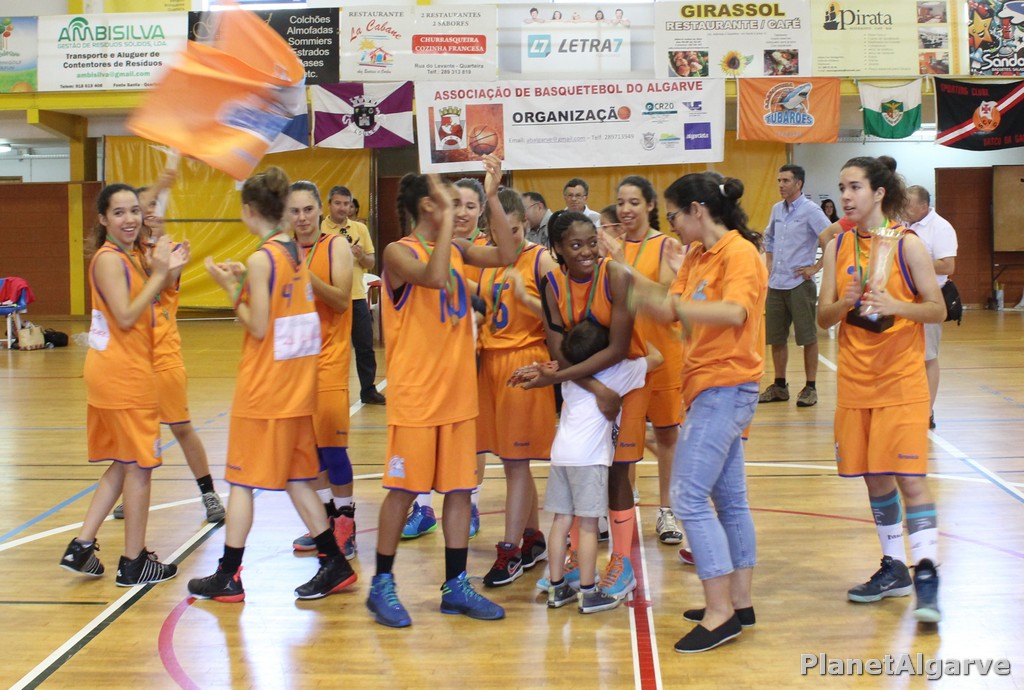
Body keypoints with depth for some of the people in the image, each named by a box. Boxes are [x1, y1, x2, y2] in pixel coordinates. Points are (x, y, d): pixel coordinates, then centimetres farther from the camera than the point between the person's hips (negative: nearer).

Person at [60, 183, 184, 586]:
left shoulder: (130, 256, 13)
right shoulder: (109, 259, -14)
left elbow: (141, 309, 10)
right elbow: (126, 317, -21)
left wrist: (166, 272, 0)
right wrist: (159, 273, -18)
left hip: (123, 372, 9)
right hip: (123, 374, -9)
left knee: (125, 463, 17)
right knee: (139, 465, 0)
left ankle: (82, 548, 19)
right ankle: (134, 563, 9)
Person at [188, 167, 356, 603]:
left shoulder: (261, 258, -15)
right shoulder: (295, 253, 8)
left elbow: (258, 328, -17)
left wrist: (232, 289, -8)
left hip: (264, 386, -8)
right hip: (297, 383, 8)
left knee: (241, 480, 2)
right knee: (295, 477, 15)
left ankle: (228, 578, 9)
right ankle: (334, 564, 15)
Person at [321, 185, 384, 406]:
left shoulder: (360, 229, 9)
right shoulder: (319, 230, -2)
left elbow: (371, 263, 10)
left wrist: (361, 255, -11)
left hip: (357, 296, 3)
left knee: (365, 346, 7)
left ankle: (368, 391, 18)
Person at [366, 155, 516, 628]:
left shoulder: (457, 249, 9)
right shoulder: (399, 252, -10)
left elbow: (505, 256, -4)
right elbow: (432, 277, -30)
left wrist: (491, 196, -7)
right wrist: (449, 215, -26)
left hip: (459, 391, 6)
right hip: (415, 394, -6)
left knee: (459, 488, 9)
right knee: (403, 490, 2)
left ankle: (456, 587, 18)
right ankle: (381, 585, 16)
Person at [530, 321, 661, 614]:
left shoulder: (570, 376, 19)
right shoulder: (617, 373, 3)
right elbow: (656, 357, 15)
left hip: (561, 453, 6)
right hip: (589, 456, -6)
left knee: (561, 521, 9)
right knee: (588, 525, -2)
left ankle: (557, 588, 16)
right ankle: (588, 593, 2)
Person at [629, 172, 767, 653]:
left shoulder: (739, 252, -13)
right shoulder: (696, 257, 14)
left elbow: (735, 311, -30)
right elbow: (669, 310, 9)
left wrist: (680, 305, -39)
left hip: (726, 387, -10)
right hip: (710, 388, 10)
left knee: (689, 496, -11)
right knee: (729, 497, 13)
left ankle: (719, 613, -6)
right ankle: (739, 603, 21)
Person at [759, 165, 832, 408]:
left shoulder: (810, 210, -9)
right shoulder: (776, 209, 11)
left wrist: (816, 268, -13)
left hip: (799, 284, -7)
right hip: (776, 284, 7)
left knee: (807, 337, 0)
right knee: (776, 338, 10)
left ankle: (810, 388, 7)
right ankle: (780, 386, 21)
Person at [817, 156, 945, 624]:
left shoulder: (907, 244, -7)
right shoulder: (838, 247, 5)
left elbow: (938, 310, -6)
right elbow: (823, 318, 2)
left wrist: (895, 305, -24)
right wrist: (846, 302, -19)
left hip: (901, 380, -5)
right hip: (855, 380, 5)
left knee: (908, 476, -10)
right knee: (874, 478, 11)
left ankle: (926, 575, -7)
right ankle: (893, 568, 23)